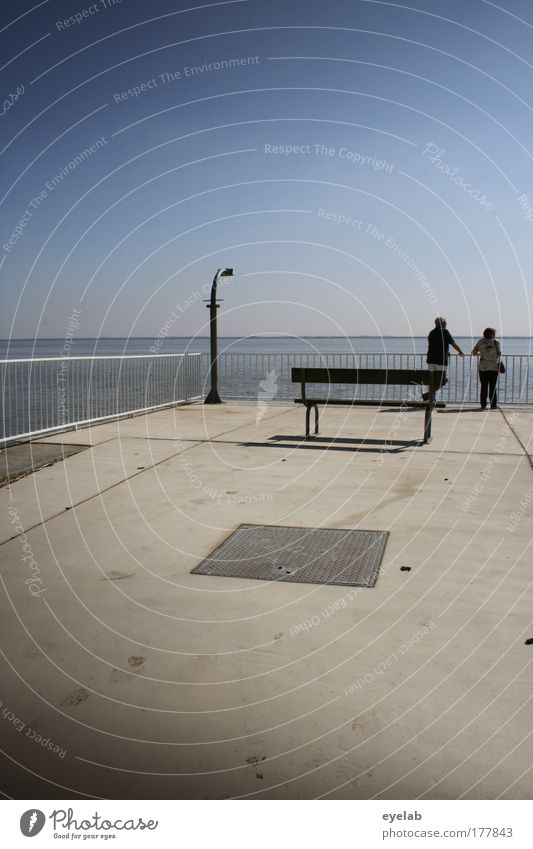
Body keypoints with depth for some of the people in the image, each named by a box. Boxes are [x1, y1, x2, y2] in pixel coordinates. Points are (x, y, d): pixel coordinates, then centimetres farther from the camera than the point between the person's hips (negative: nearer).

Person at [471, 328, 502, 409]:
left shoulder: (480, 342, 4)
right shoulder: (496, 342, -2)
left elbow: (473, 353, 5)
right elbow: (499, 354, 0)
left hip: (482, 367, 2)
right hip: (494, 367, -2)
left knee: (484, 386, 5)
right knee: (492, 386, 4)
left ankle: (483, 405, 3)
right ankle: (493, 404, 5)